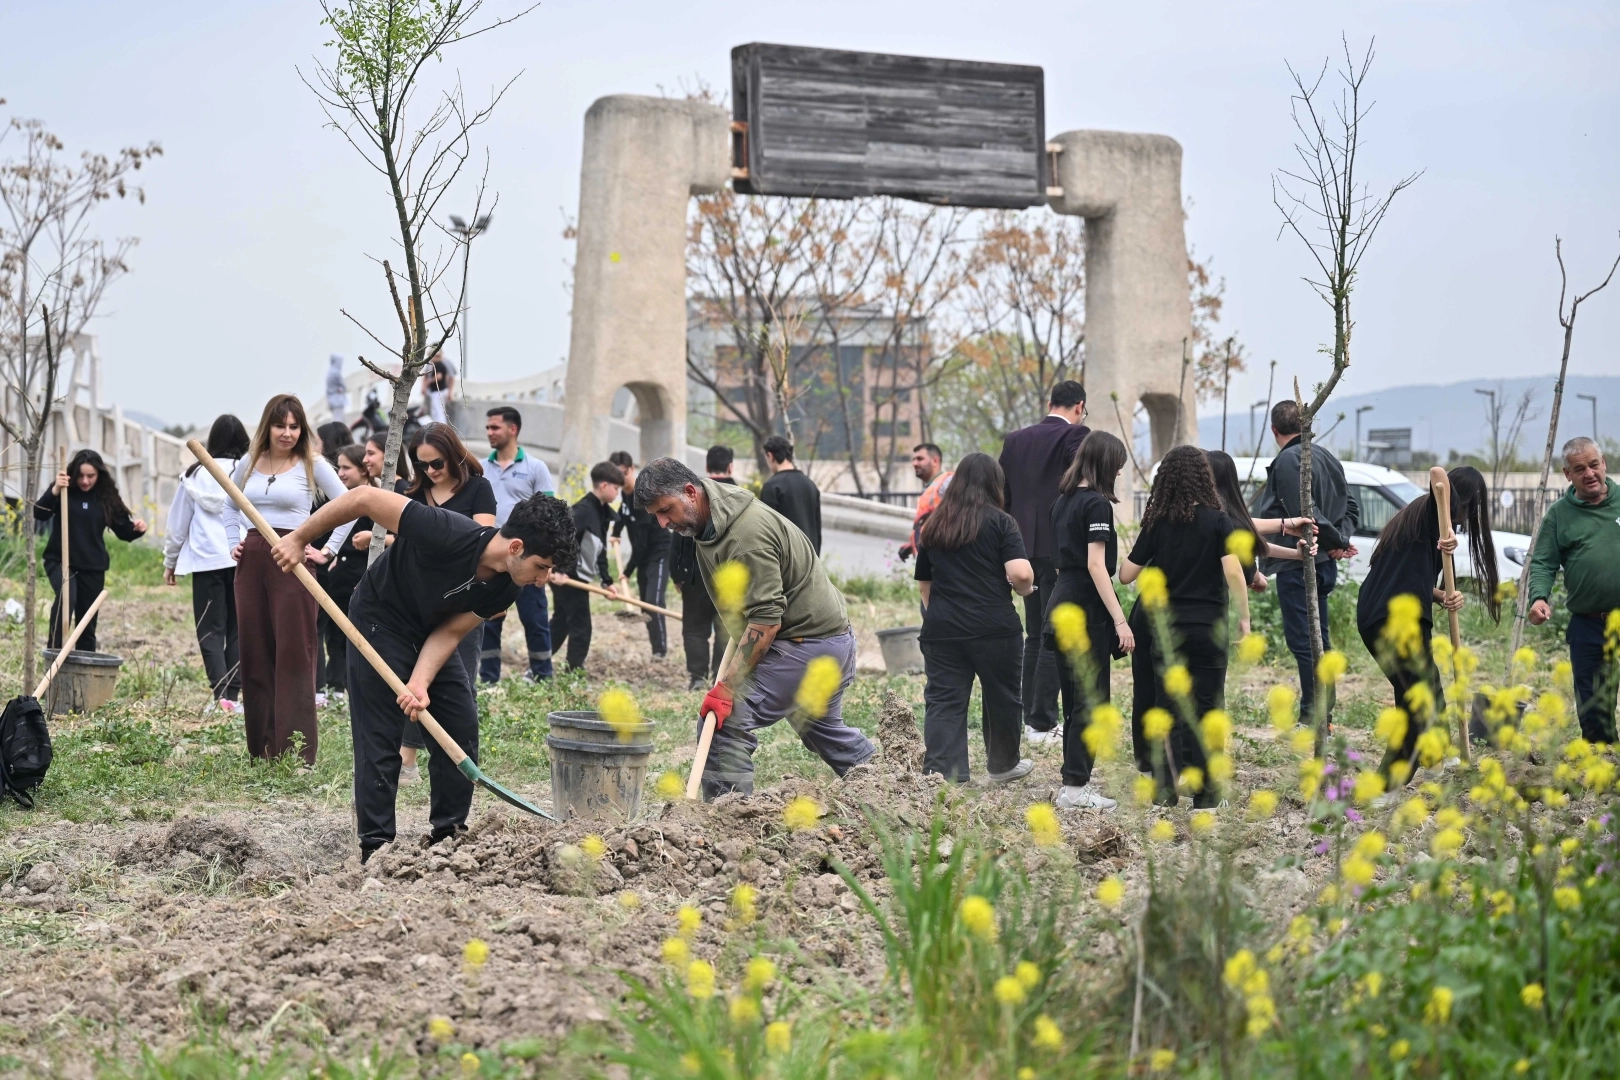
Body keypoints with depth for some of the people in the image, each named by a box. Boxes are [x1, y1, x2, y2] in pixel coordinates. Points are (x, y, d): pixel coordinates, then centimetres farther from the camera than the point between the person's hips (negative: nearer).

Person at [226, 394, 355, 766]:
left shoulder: (312, 464, -2)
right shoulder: (249, 463, 11)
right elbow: (231, 504, 26)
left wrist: (329, 549, -7)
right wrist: (233, 542, 13)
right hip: (251, 561, 5)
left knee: (294, 654, -5)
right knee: (254, 653, 7)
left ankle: (296, 751, -4)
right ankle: (261, 746, 17)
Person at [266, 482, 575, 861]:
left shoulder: (506, 587, -16)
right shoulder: (448, 534, -37)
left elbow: (450, 632, -11)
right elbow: (364, 498, -31)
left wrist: (420, 683, -28)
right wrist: (299, 538, -23)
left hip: (431, 634, 6)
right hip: (380, 621, -6)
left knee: (462, 727, 2)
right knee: (381, 739, -8)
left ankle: (449, 833, 14)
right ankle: (375, 845, 2)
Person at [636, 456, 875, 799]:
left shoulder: (747, 534, -26)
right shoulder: (711, 522, 6)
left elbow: (766, 620, -28)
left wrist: (726, 687, -28)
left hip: (807, 640, -11)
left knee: (726, 722, -16)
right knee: (825, 729, 26)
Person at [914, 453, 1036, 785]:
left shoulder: (933, 525, 11)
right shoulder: (1000, 522, -3)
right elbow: (1021, 573, -16)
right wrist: (1025, 590, 5)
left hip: (941, 630, 3)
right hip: (994, 629, -3)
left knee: (943, 703, 1)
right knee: (1002, 696, 16)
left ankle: (939, 775, -9)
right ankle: (1002, 765, 33)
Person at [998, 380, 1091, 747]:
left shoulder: (1015, 440, 11)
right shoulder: (1076, 436, -8)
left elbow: (1002, 496, 13)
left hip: (1026, 548, 6)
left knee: (1034, 634, 16)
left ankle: (1031, 717, 19)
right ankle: (1043, 723, -1)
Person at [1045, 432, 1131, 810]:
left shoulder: (1063, 501, 14)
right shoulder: (1097, 504, -12)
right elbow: (1096, 565, -18)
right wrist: (1120, 620, -19)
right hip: (1087, 609, -9)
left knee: (1075, 702, 13)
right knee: (1093, 702, -3)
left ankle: (1072, 784, 17)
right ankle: (1075, 787, -3)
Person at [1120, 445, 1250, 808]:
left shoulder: (1157, 524, 0)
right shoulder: (1218, 521, -5)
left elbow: (1126, 574, 3)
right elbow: (1233, 572, -13)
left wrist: (1135, 552, 21)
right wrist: (1244, 616, -2)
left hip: (1163, 628, 2)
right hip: (1207, 627, -2)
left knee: (1169, 707, 8)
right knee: (1205, 707, 5)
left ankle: (1166, 788, 9)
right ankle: (1204, 793, 7)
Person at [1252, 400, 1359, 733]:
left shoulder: (1288, 460, -13)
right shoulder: (1326, 456, 16)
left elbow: (1304, 514, -20)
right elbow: (1350, 507, 19)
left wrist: (1333, 541, -10)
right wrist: (1341, 540, 6)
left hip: (1298, 565, -9)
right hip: (1324, 564, 9)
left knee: (1302, 640, -6)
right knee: (1317, 639, 15)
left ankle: (1313, 715, -6)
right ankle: (1323, 715, 21)